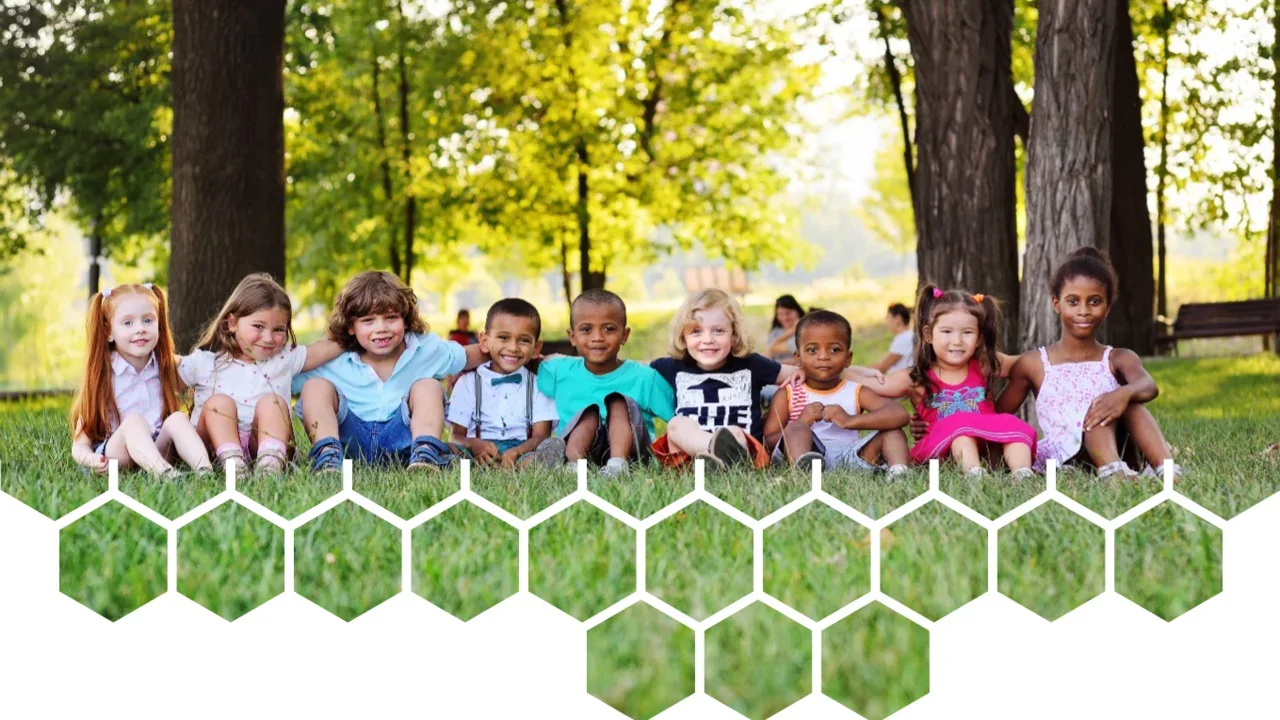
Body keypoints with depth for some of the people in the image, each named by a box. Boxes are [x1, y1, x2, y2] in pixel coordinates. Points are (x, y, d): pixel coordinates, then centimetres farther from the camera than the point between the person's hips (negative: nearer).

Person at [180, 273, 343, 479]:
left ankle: (270, 462, -47)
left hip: (262, 444, 1)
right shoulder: (204, 361, 7)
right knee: (219, 401, -24)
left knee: (271, 401, -21)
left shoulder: (285, 358, 12)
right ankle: (231, 463, -47)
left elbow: (329, 347, 9)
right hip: (217, 445, -1)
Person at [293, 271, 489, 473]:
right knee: (316, 386, -15)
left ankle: (426, 452, -36)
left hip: (402, 441, 0)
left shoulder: (427, 350, 2)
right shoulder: (334, 363, -3)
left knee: (428, 386, -15)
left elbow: (471, 357, 15)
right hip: (348, 440, 0)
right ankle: (327, 454, -36)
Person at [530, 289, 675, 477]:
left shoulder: (645, 377, 1)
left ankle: (618, 462, -41)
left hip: (630, 452, -1)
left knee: (619, 402, -18)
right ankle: (573, 460, -51)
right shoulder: (559, 371, 9)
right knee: (589, 413, -22)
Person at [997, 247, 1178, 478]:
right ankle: (1112, 472, -53)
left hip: (1117, 451, 2)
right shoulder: (1034, 364, 10)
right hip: (1064, 457, -2)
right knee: (1095, 405, -27)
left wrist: (1124, 393, -38)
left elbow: (1148, 386, -14)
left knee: (1129, 402, -22)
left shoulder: (1120, 359, 10)